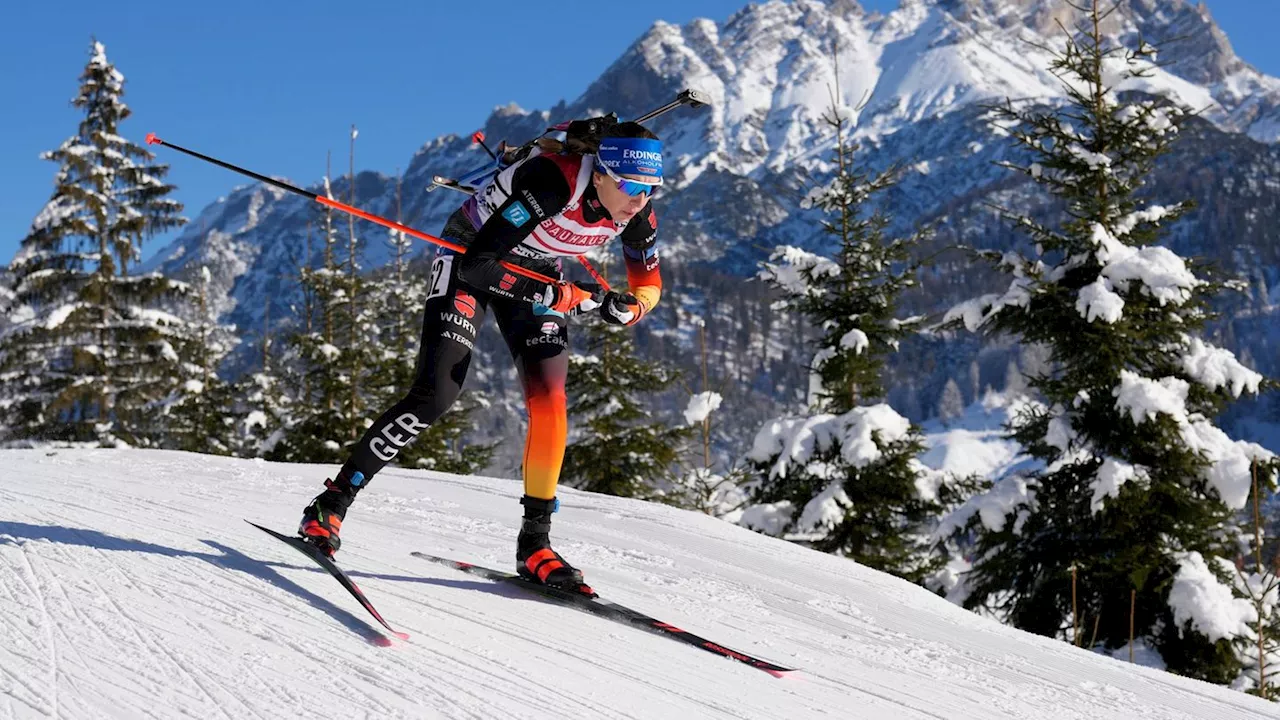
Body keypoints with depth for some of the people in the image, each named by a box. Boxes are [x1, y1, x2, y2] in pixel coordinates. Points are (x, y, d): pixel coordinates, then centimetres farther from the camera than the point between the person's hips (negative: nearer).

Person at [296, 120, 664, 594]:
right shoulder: (552, 182, -37)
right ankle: (330, 505, -7)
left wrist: (625, 308, -24)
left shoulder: (637, 212, -19)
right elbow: (478, 266, -36)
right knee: (434, 396, -18)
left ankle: (534, 544, 2)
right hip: (470, 257, -5)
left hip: (537, 273, 5)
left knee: (550, 406, -11)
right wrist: (562, 297, -37)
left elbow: (649, 285, 0)